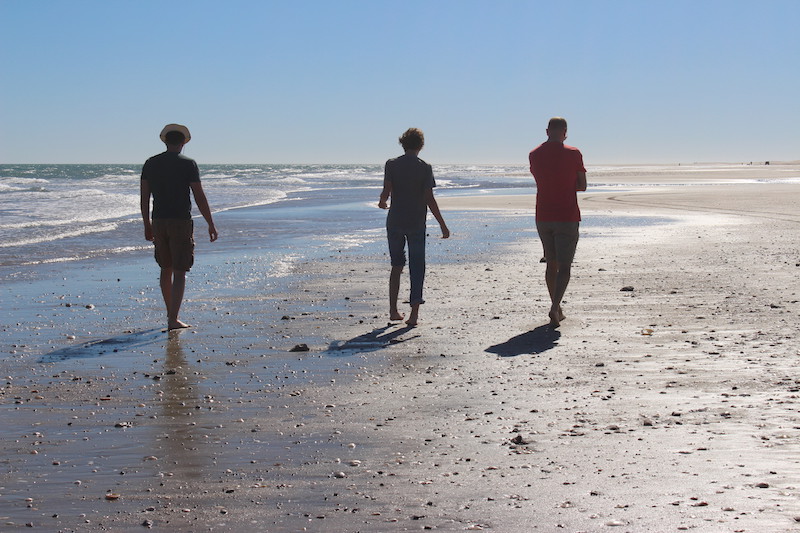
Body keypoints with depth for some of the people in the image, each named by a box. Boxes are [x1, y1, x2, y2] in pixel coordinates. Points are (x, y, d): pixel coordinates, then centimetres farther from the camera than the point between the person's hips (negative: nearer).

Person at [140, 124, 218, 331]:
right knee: (179, 272, -2)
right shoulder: (188, 164, -6)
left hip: (159, 222, 4)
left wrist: (147, 225, 17)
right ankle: (173, 319, -8)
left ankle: (170, 313, 27)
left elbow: (144, 197, 8)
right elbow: (199, 197, -9)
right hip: (181, 222, -4)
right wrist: (211, 225, -2)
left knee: (166, 269, 18)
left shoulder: (151, 163, 6)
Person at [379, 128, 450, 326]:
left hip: (395, 222, 1)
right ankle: (414, 314, 0)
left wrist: (382, 202, 16)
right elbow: (430, 199, -8)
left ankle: (393, 311, 13)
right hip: (417, 224, -1)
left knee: (396, 266, 15)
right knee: (417, 269, 4)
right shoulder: (425, 168, -4)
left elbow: (386, 192, -8)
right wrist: (443, 225, -3)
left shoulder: (391, 164, -2)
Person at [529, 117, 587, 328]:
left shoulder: (534, 155, 4)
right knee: (564, 267, -2)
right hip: (567, 217, -4)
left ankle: (557, 309, 22)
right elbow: (582, 186, 0)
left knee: (551, 264, 16)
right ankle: (555, 307, -19)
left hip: (543, 217, 4)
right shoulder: (573, 154, -7)